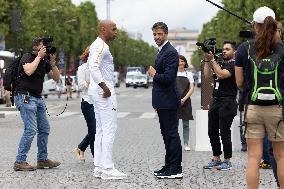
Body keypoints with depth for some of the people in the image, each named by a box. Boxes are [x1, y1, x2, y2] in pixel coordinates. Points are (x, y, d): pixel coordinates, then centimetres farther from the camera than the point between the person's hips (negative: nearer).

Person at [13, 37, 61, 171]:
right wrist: (39, 56, -19)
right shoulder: (27, 57, -7)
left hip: (38, 98, 8)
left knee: (44, 129, 9)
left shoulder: (45, 61, 12)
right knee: (31, 130, -15)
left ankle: (42, 159, 18)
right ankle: (19, 162, -11)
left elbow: (56, 77, 9)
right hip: (25, 97, -8)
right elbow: (28, 71, -28)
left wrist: (52, 62, -4)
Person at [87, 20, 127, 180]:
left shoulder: (98, 45, 18)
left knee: (101, 130, 11)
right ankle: (107, 168, -9)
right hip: (105, 92, -11)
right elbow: (93, 67, -28)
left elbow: (92, 65, 26)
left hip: (98, 91, 11)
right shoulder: (101, 46, -14)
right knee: (109, 129, -9)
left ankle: (99, 167, 13)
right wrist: (105, 87, -25)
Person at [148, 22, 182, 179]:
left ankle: (176, 170, -3)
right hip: (163, 102, 10)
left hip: (168, 101, -10)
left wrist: (154, 74, -8)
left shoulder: (170, 52, -15)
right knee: (167, 135, 15)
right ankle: (169, 167, 23)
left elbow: (168, 78, -24)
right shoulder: (162, 51, 17)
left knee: (172, 134, -7)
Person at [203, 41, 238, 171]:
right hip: (215, 101, 8)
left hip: (227, 103, -8)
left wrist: (212, 60, -15)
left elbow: (221, 74, -20)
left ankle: (227, 161, 3)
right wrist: (207, 60, 0)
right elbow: (207, 75, 8)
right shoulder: (219, 62, 17)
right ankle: (216, 159, 20)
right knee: (212, 132, 10)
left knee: (224, 133, -6)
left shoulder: (234, 64, -7)